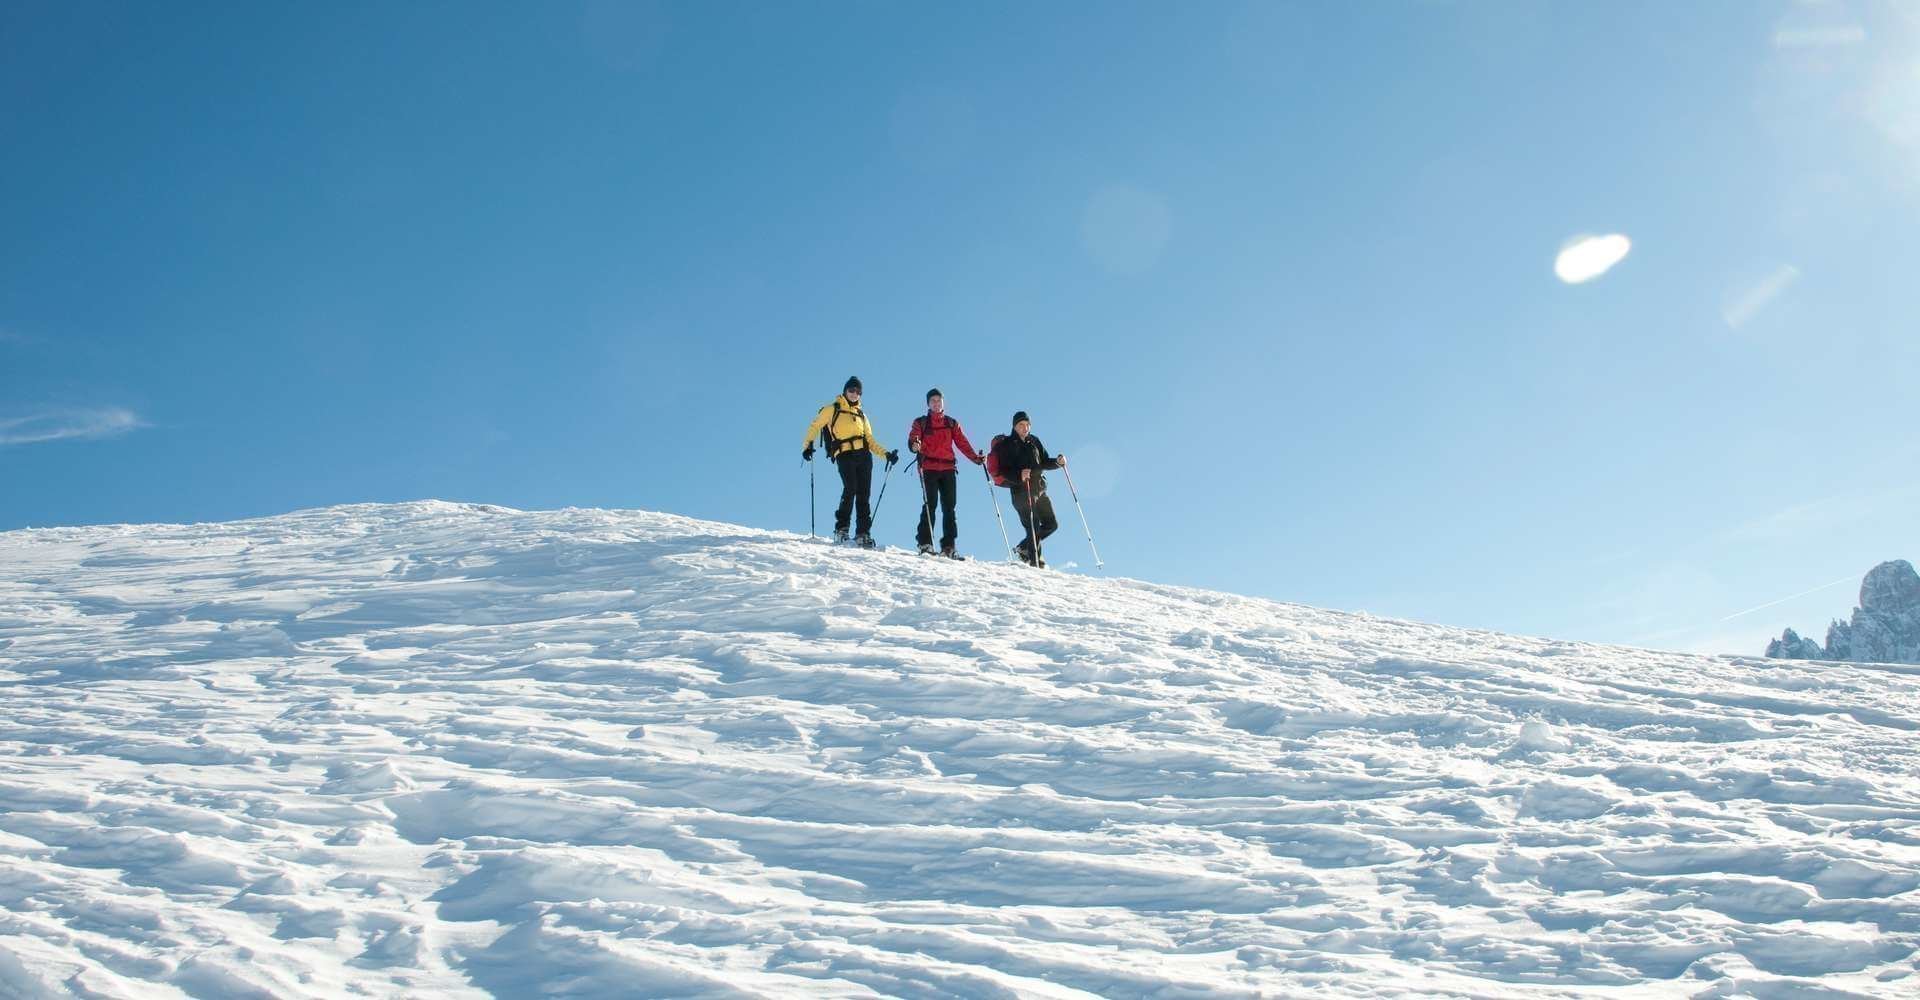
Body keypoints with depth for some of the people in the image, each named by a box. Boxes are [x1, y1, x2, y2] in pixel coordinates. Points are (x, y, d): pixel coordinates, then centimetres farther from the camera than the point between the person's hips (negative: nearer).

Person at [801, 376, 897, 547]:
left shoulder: (861, 414, 23)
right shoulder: (832, 409, 10)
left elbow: (870, 440, 23)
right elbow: (815, 426, 9)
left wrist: (886, 453, 11)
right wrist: (808, 446, -6)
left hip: (863, 456, 5)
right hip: (844, 456, -5)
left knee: (863, 494, -2)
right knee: (850, 489, -22)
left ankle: (863, 533, -1)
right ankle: (841, 529, -14)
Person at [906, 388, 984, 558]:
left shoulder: (952, 423, 19)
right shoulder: (921, 422, 12)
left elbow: (963, 443, 11)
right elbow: (912, 440, -2)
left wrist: (975, 458, -5)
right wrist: (914, 446, -26)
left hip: (948, 469, 3)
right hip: (929, 469, -3)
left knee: (949, 507, -1)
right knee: (930, 505, -13)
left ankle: (948, 546, 0)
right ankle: (925, 544, -13)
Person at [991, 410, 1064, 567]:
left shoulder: (1034, 441, 14)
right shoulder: (1007, 444, -4)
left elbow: (1044, 462, 19)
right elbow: (1004, 471, -10)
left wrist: (1057, 462, -1)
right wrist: (1019, 476, -28)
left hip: (1039, 489, 7)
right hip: (1021, 491, -7)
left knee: (1051, 524, 9)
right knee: (1034, 527, -10)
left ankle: (1024, 548, 23)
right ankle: (1034, 561, -1)